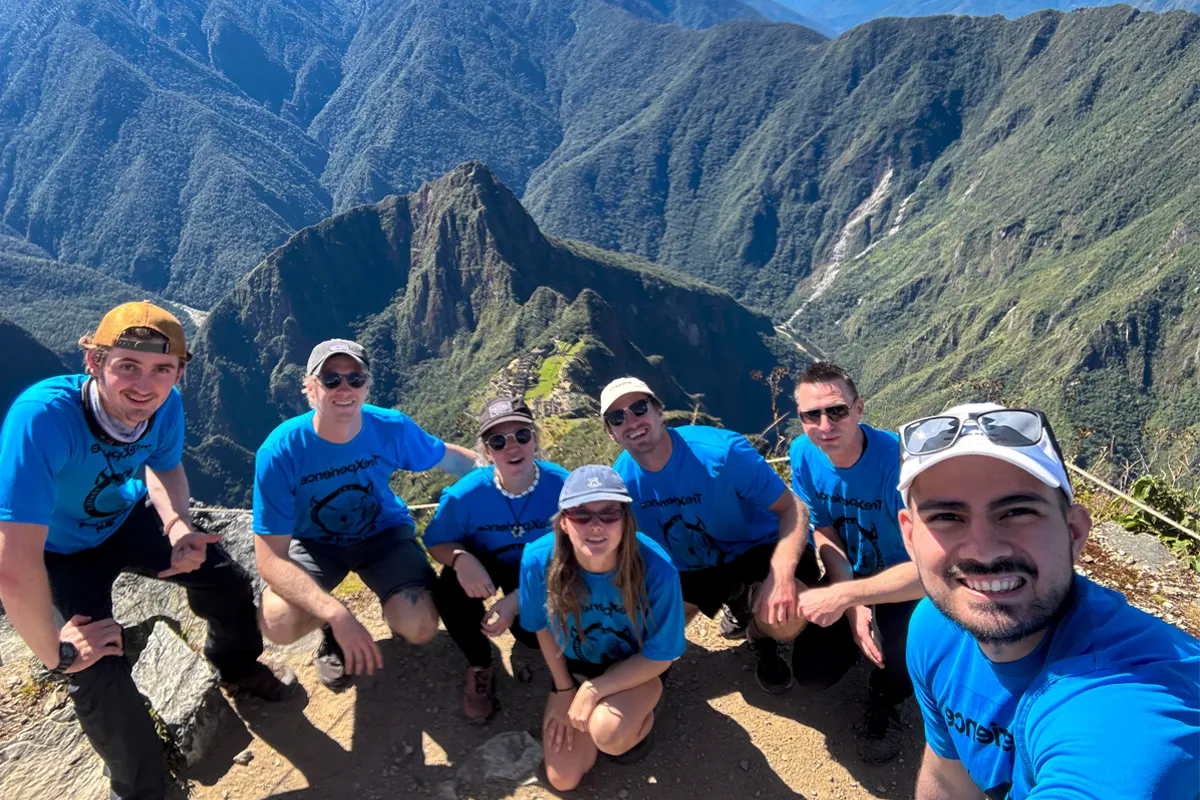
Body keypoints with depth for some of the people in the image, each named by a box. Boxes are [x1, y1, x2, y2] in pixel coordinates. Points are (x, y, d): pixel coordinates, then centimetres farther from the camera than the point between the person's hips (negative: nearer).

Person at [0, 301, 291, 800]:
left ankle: (238, 668, 38)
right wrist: (55, 652, -30)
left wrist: (178, 525, -18)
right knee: (101, 675, -18)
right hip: (58, 550, -5)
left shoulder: (165, 405, -24)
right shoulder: (43, 417, -42)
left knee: (225, 578, 3)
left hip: (126, 518, 5)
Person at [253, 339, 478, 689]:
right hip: (313, 541, -1)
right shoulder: (280, 451, -29)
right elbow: (271, 558, -30)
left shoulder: (392, 428, -23)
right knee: (278, 624, -30)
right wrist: (337, 615, -43)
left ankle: (393, 606, 15)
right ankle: (331, 628, 6)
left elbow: (449, 457, 0)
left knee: (420, 627, -23)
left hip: (384, 532, 1)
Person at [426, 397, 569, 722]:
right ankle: (479, 665, -2)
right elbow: (437, 542, -10)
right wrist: (461, 559, -36)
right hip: (487, 569, 1)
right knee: (450, 587, -32)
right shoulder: (465, 494, -27)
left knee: (534, 633, -26)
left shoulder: (562, 486, -29)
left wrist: (517, 600, -28)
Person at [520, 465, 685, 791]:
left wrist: (593, 690, -23)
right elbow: (543, 627, -5)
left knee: (608, 733, -32)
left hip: (637, 667, -2)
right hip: (575, 664, 3)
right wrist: (563, 690, 0)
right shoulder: (539, 559, -29)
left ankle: (642, 716, 5)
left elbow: (659, 657, -19)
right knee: (564, 779, 0)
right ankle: (603, 712, 26)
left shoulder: (656, 569, -35)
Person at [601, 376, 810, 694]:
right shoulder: (621, 481, -15)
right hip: (688, 570, 5)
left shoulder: (722, 451, -29)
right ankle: (738, 602, 19)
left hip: (756, 551, -5)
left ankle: (762, 638, 10)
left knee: (786, 617, -34)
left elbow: (793, 509, -24)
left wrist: (781, 575, -40)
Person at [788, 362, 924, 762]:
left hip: (907, 583, -4)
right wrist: (853, 605, -20)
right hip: (850, 577, 4)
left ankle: (885, 699, 7)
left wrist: (845, 596, -38)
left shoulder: (899, 458, -32)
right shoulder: (804, 454, -16)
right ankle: (864, 635, 23)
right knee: (812, 673, -8)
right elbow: (824, 533, -7)